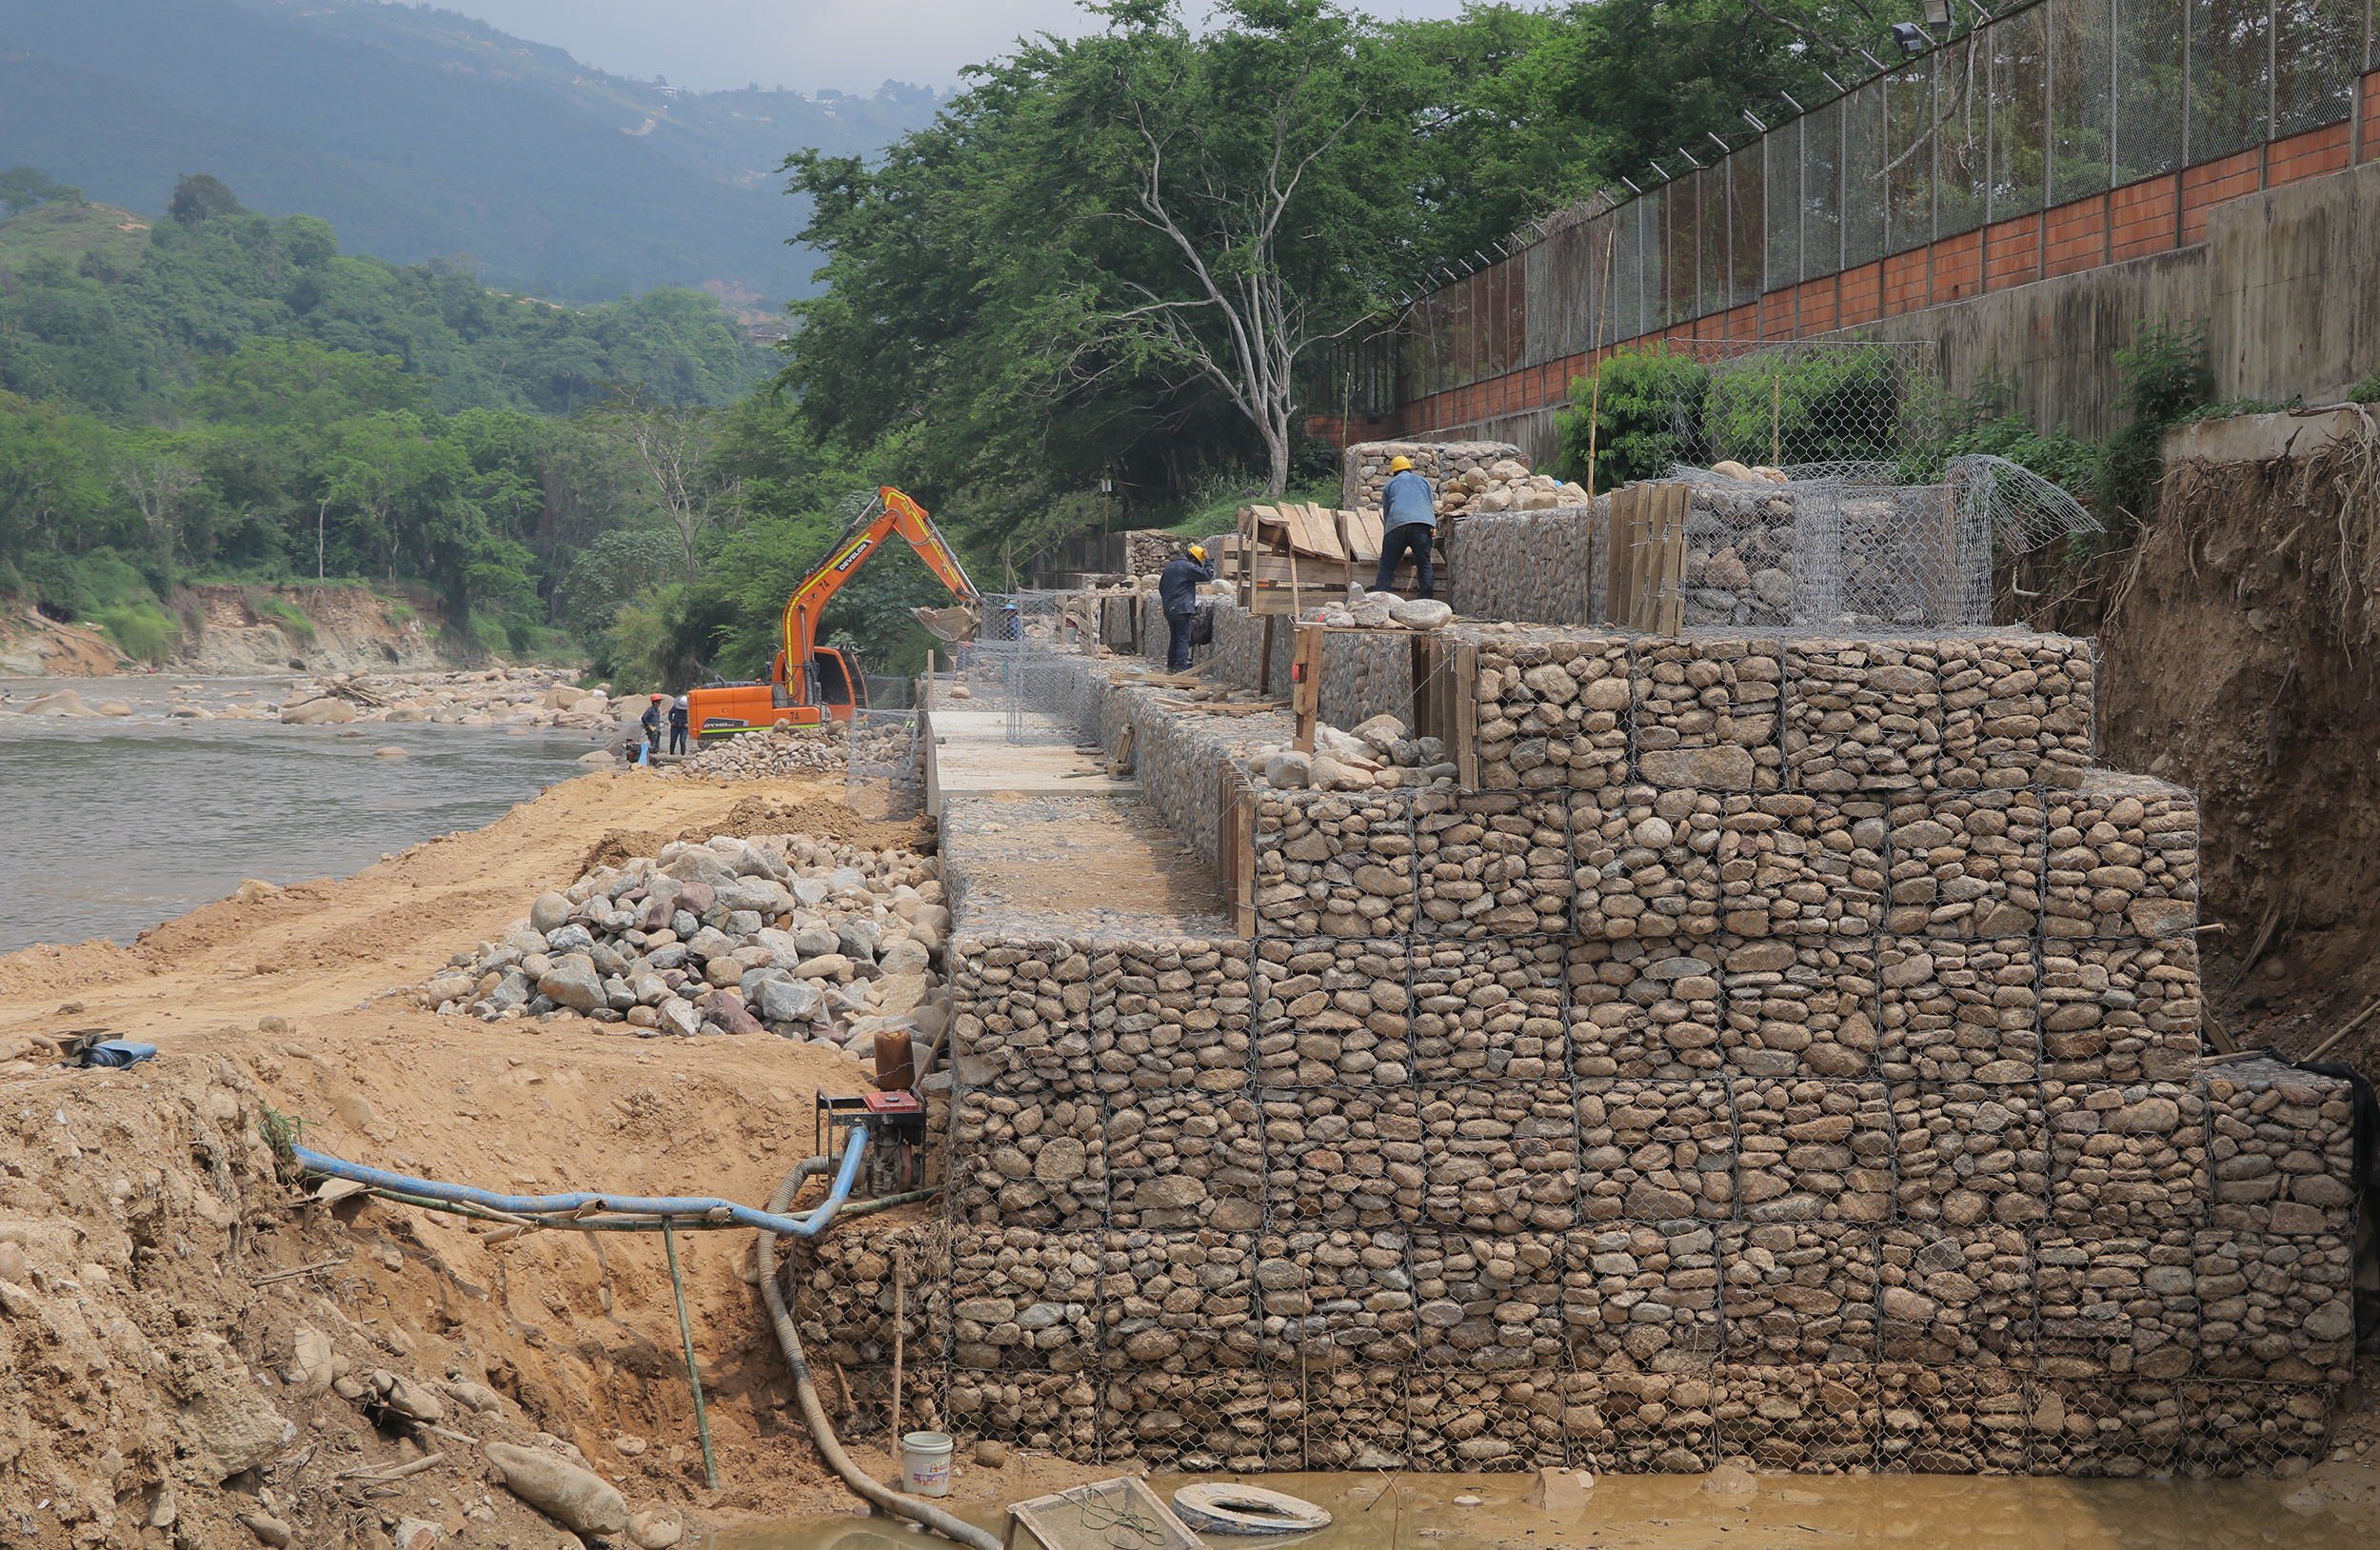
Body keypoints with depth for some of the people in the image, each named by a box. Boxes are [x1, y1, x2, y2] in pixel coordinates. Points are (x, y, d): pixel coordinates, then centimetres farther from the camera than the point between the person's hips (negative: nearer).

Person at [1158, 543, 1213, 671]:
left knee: (1174, 637, 17)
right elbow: (1207, 575, -14)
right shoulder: (1188, 567, -12)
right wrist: (1208, 561, -3)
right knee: (1183, 639, -4)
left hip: (1168, 609, 8)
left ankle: (1171, 665, 21)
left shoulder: (1169, 567, 15)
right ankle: (1181, 667, -8)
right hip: (1182, 609, -8)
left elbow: (1161, 587, 22)